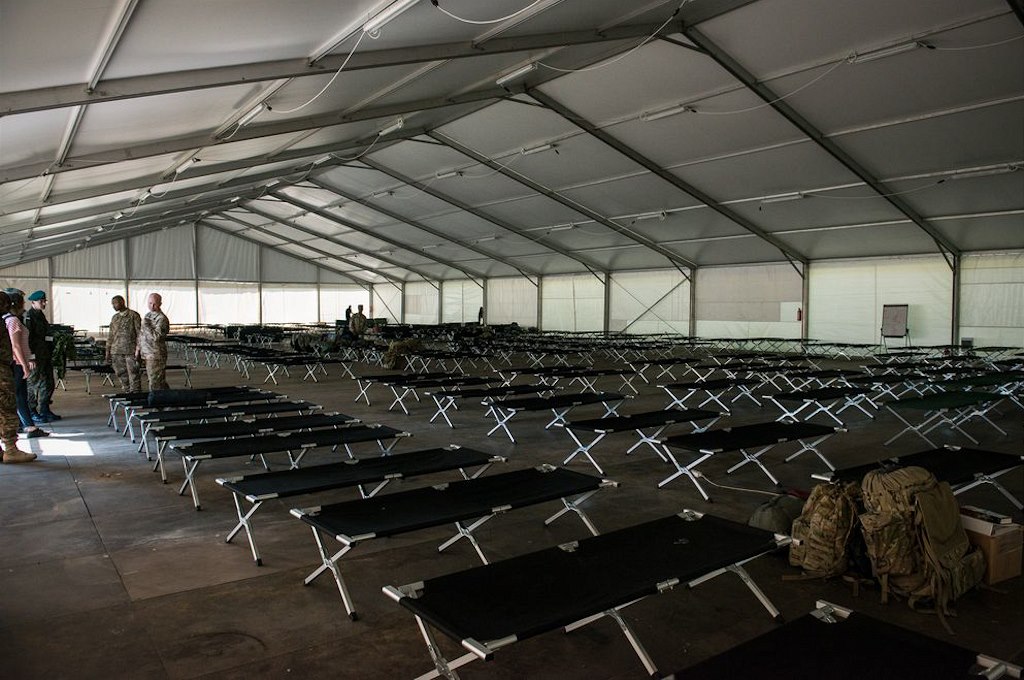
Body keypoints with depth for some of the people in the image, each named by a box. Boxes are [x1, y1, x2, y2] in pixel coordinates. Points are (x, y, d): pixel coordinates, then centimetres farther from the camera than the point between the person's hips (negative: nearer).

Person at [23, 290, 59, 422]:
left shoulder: (40, 315, 17)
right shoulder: (28, 316, -11)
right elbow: (28, 336, -18)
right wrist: (32, 354, -23)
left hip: (45, 355, 9)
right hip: (36, 356, -9)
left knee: (49, 383, 12)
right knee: (35, 383, -3)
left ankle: (45, 410, 21)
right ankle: (31, 412, 5)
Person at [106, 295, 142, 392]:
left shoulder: (133, 315, -1)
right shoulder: (114, 317, 16)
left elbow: (139, 333, -4)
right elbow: (110, 335, 19)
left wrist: (138, 350, -11)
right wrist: (108, 352, 13)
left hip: (131, 351, -5)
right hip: (116, 351, 5)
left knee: (134, 377, -5)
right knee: (122, 377, 6)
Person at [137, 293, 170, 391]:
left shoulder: (161, 318, -13)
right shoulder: (148, 315, 15)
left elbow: (156, 337, -22)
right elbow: (141, 333, 25)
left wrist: (147, 326, -20)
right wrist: (138, 348, 23)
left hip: (156, 355, -9)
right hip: (147, 354, 9)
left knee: (155, 382, -7)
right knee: (160, 381, 14)